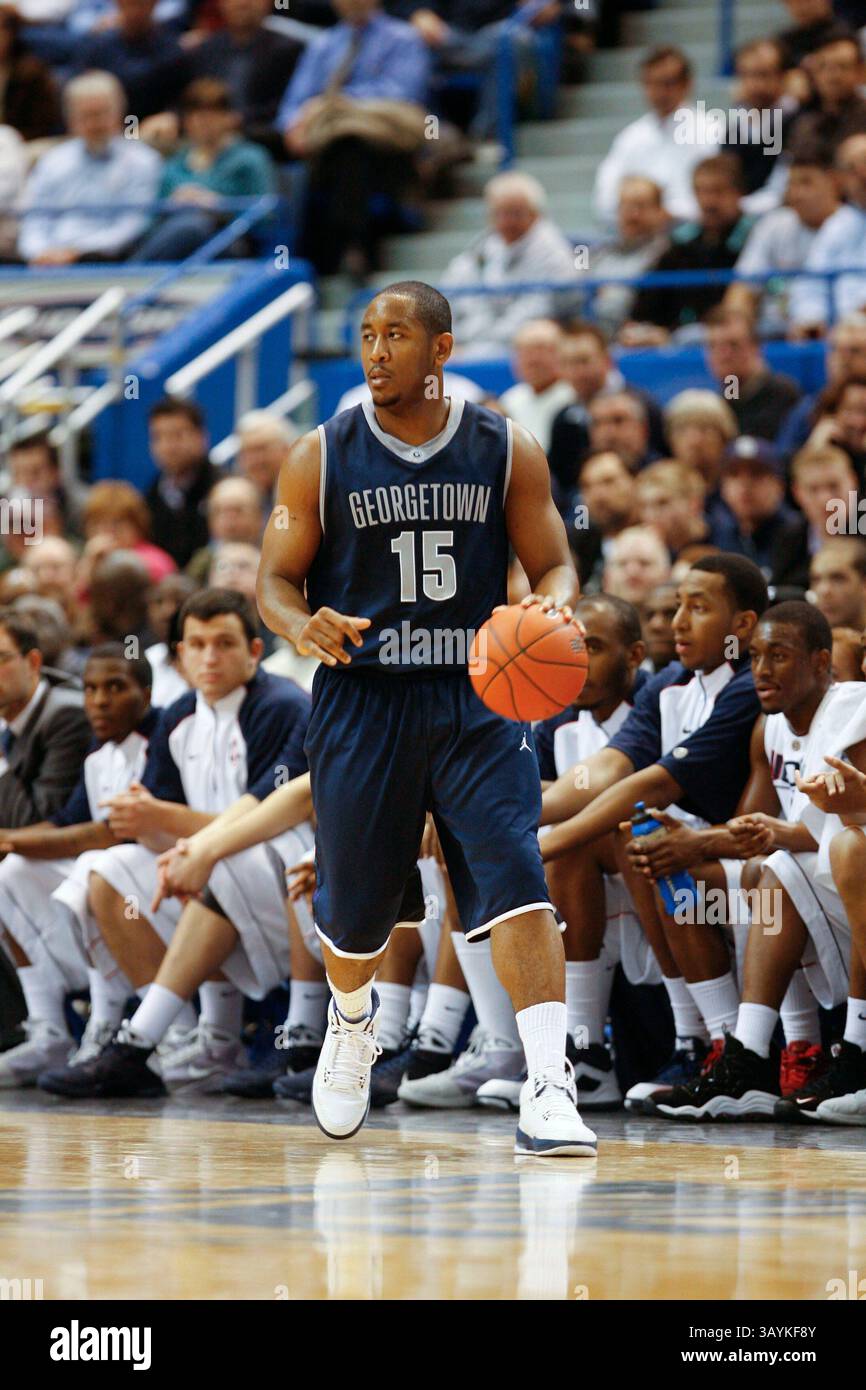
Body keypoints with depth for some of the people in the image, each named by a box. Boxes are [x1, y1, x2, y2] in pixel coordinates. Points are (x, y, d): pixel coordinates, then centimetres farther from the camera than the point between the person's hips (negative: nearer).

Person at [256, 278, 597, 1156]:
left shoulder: (507, 452, 0)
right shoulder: (322, 458, -1)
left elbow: (554, 565, 5)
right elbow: (276, 579, 3)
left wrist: (554, 605, -20)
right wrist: (300, 625, -21)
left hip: (475, 698, -1)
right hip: (362, 696, 1)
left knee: (516, 885, -17)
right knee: (353, 908, 11)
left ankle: (548, 1092, -22)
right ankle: (351, 1020, 46)